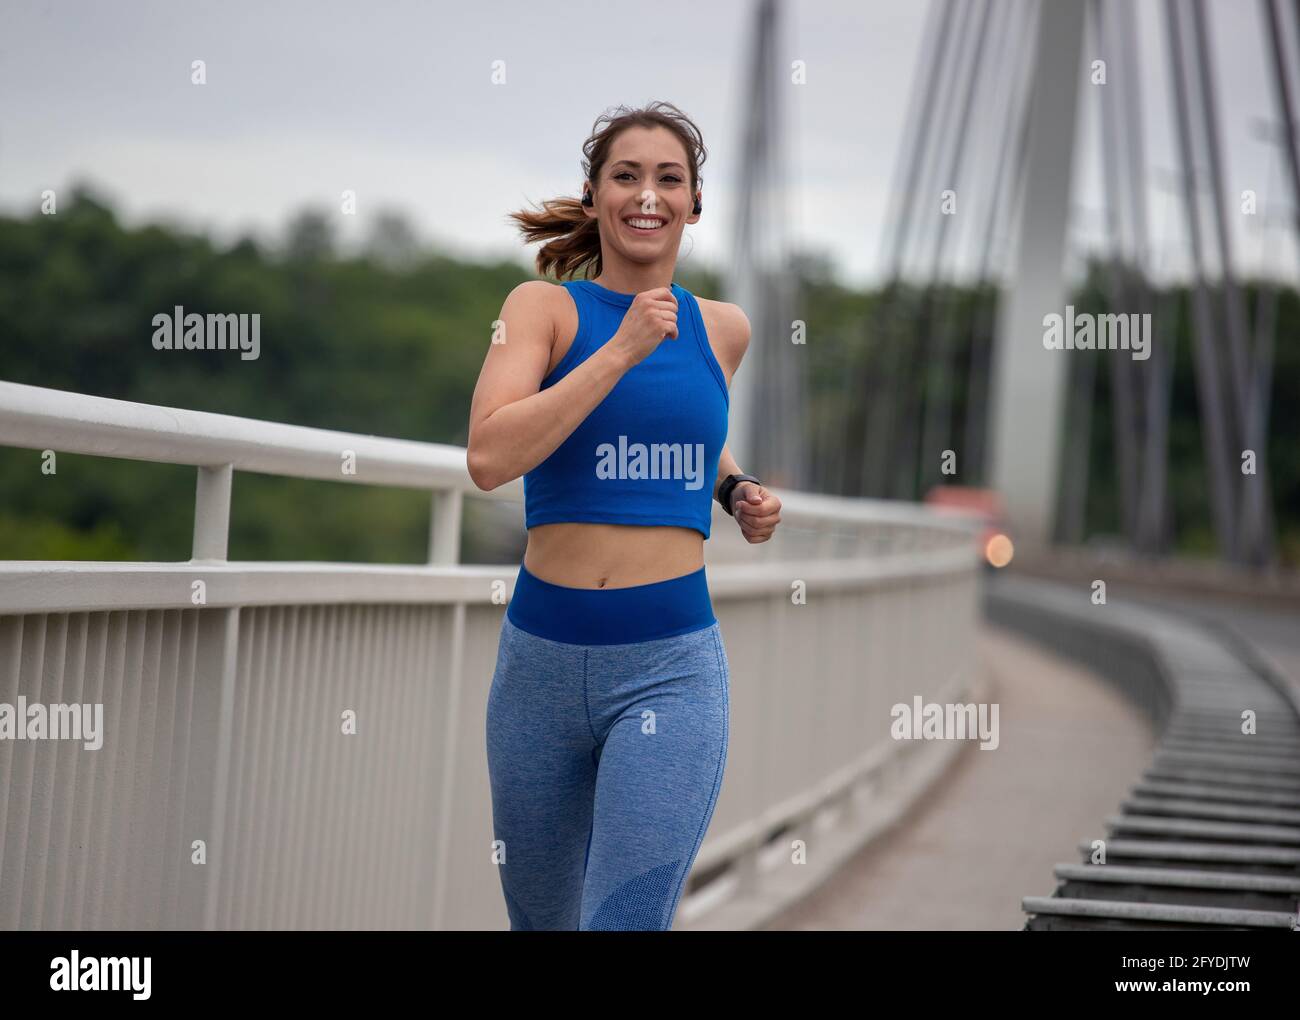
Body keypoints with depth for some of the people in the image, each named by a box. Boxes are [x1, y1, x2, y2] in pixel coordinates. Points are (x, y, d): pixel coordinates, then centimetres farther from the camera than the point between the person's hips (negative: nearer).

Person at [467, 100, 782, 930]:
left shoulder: (722, 328, 8)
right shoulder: (545, 307, -1)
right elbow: (489, 457, -19)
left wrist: (737, 492, 11)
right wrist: (622, 349, -18)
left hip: (669, 669, 0)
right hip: (542, 656, 0)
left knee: (625, 919, -16)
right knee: (541, 919, 16)